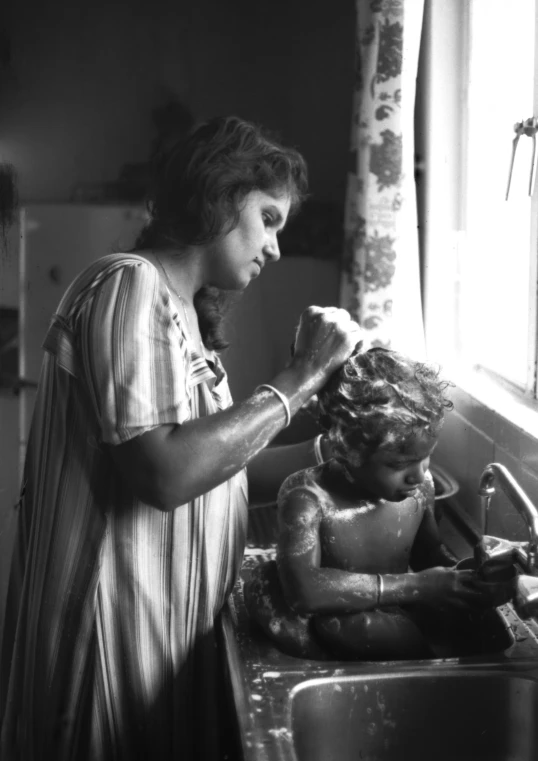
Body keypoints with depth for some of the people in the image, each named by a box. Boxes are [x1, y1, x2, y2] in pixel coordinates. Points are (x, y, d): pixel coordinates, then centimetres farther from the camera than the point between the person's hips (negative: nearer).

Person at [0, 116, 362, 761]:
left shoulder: (182, 310, 15)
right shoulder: (129, 286, -14)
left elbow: (213, 470, 10)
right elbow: (166, 474, -25)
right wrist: (301, 378, -18)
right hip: (117, 633, -9)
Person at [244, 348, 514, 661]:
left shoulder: (420, 485, -8)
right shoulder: (307, 496, -24)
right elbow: (303, 590, -40)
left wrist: (465, 575, -9)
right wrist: (414, 586, -37)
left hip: (399, 626, 2)